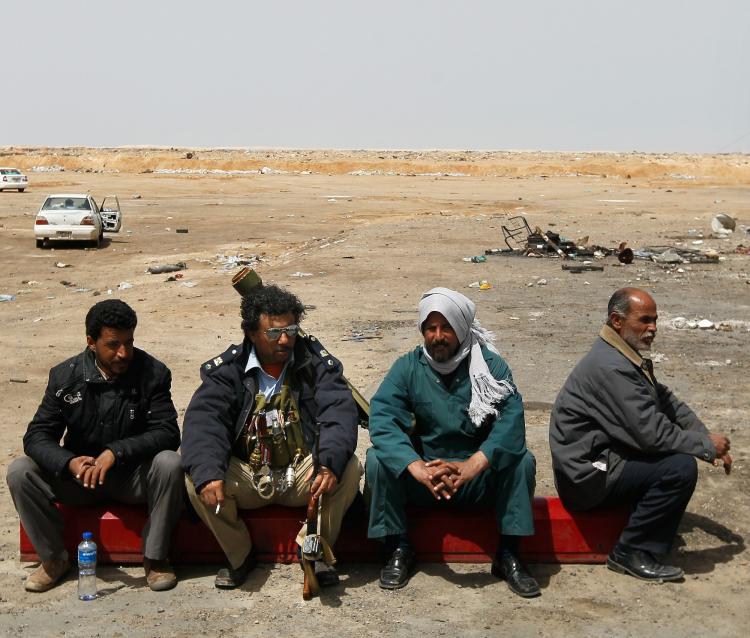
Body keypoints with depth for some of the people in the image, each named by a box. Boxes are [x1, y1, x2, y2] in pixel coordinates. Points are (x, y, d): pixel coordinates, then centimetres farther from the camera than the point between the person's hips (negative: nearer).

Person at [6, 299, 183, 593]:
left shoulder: (153, 373, -11)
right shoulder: (65, 376, -6)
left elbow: (167, 433, -19)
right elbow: (36, 436, -8)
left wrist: (116, 452, -34)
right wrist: (69, 463, -30)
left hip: (133, 475, -2)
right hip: (79, 477, 2)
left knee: (169, 463, -32)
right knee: (19, 472, -20)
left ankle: (155, 558, -14)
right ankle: (53, 558, -1)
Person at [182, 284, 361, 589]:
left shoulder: (317, 363, -5)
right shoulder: (226, 369, -5)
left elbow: (339, 412, -19)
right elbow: (203, 420, -19)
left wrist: (330, 463, -40)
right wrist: (206, 473, -39)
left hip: (303, 472, 0)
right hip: (246, 476, 1)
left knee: (348, 469, -29)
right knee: (196, 480, -26)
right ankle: (239, 556, -1)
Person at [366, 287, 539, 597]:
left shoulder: (489, 364, -6)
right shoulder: (408, 367, -4)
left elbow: (511, 418, -21)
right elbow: (381, 418, -19)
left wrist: (472, 465, -38)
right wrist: (417, 467, -36)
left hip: (480, 479, -1)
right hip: (422, 479, 1)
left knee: (521, 461, -27)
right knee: (377, 459, -23)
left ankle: (508, 555, -12)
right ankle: (399, 550, -7)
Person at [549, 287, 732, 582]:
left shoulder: (629, 356, 11)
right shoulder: (611, 367, -23)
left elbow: (667, 401, 13)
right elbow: (653, 434, -24)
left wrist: (709, 441, 0)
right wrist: (707, 446, -11)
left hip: (602, 458, 11)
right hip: (587, 476, -11)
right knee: (681, 467, -22)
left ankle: (650, 548, 8)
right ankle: (631, 552, -7)